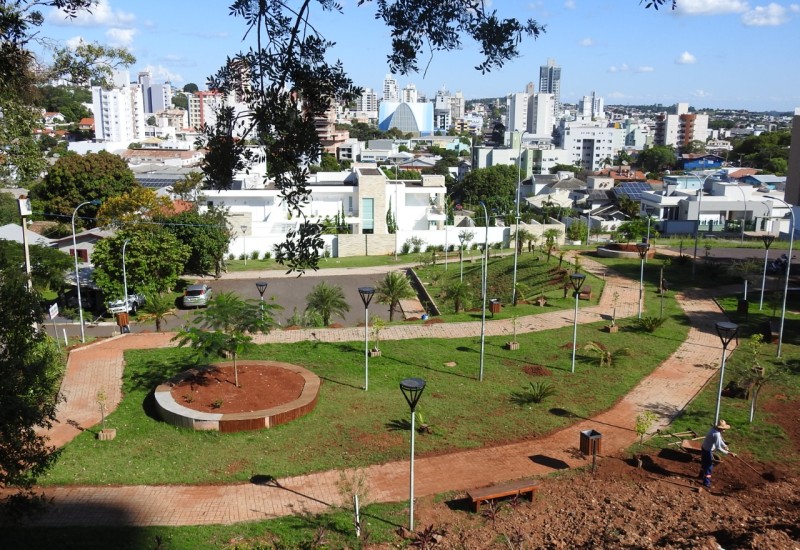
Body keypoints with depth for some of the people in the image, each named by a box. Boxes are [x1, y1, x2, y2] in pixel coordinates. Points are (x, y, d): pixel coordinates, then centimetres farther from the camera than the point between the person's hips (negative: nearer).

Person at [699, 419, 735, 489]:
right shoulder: (716, 434, -31)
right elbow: (718, 448, -31)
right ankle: (706, 483, 11)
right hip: (708, 451, -10)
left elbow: (720, 439, 15)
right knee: (709, 466, 2)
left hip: (704, 448, 10)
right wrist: (728, 453, -28)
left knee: (704, 463, 28)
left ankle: (702, 476, 49)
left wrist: (725, 446, 8)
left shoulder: (714, 429, -1)